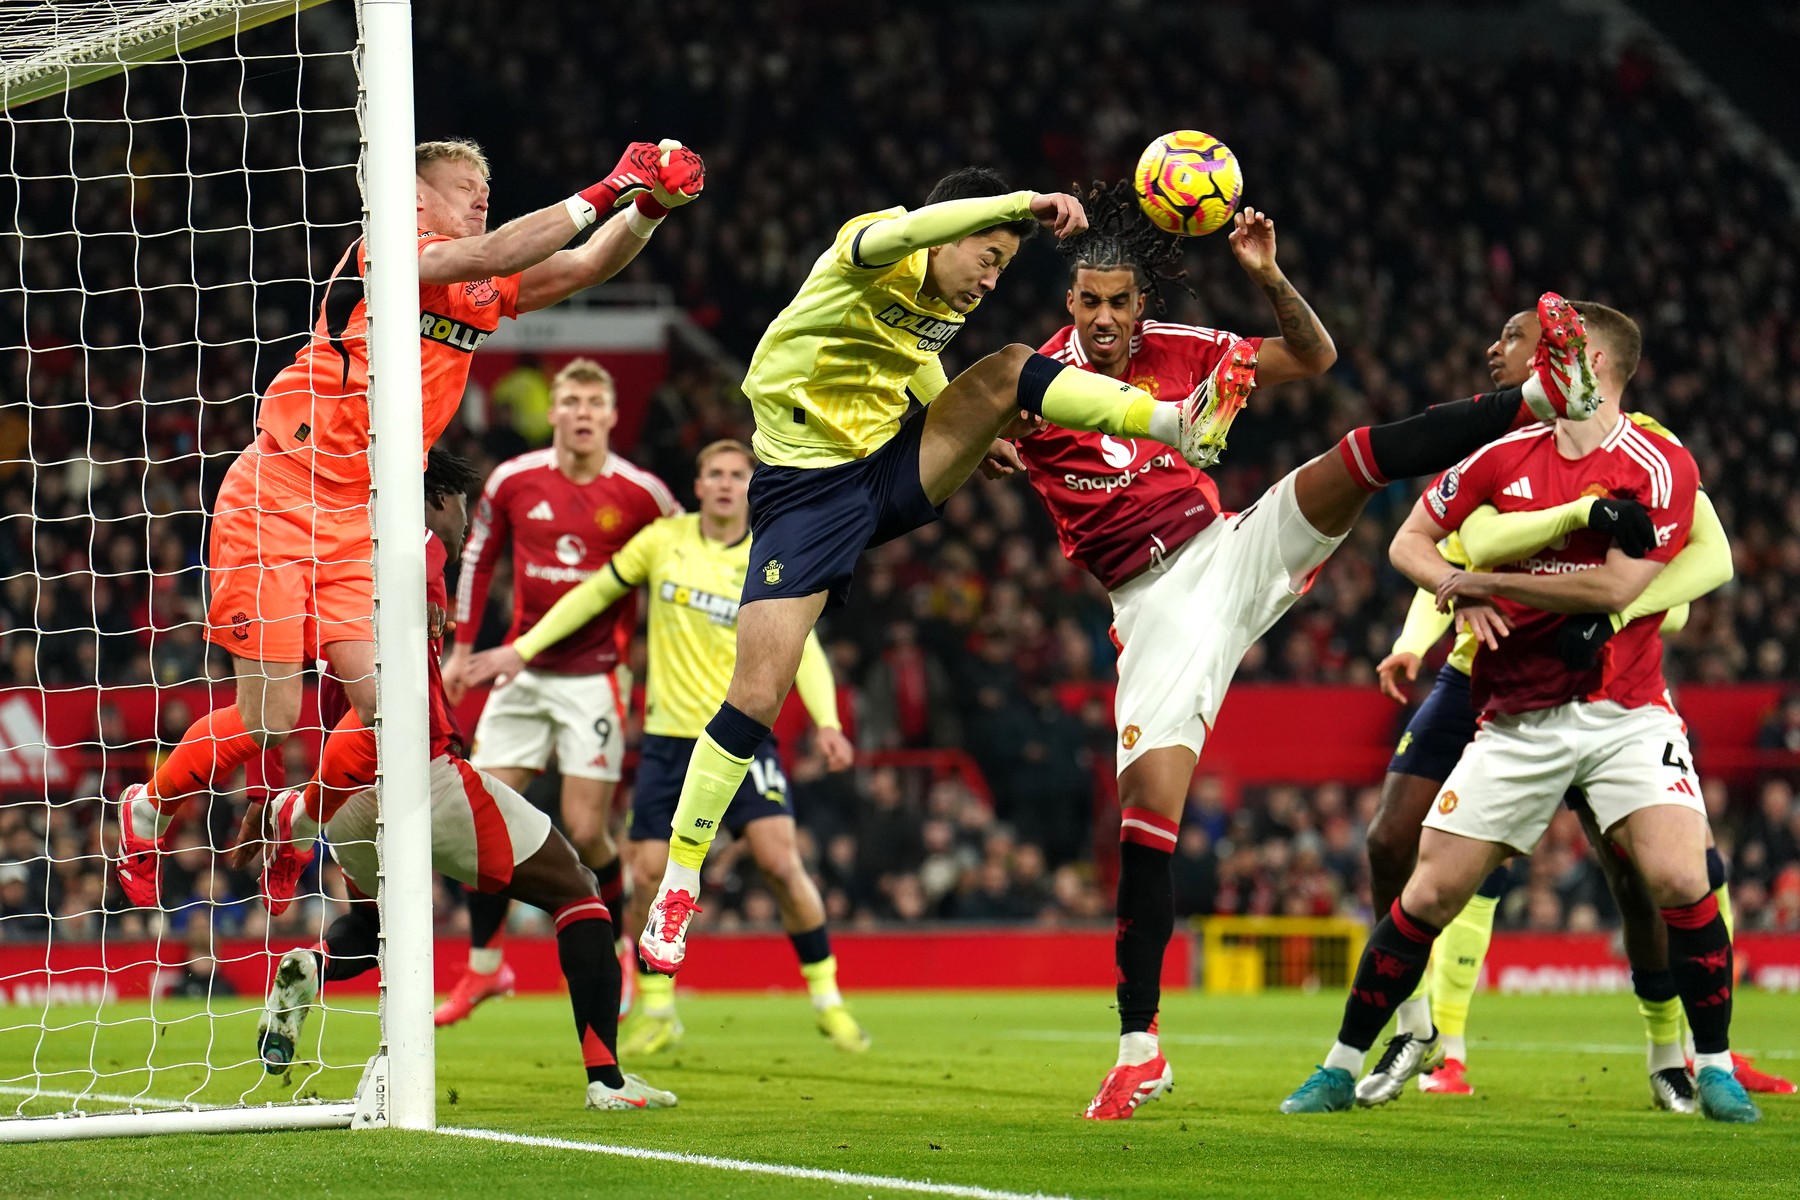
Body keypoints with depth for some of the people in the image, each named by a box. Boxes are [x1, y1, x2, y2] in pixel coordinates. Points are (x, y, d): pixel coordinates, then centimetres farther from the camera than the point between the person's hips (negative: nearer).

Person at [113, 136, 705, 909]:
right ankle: (147, 810, 20)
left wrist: (649, 207, -14)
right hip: (274, 504, -7)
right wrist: (604, 193, -28)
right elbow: (490, 255, -28)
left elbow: (588, 266, 4)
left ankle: (300, 826, 20)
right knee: (269, 720, -7)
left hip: (356, 525, 7)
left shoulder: (484, 293, 10)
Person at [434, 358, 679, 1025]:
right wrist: (463, 647, 10)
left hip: (597, 676, -3)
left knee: (585, 832, -7)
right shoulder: (513, 482, -2)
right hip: (525, 671, 3)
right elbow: (478, 557, 13)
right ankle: (485, 966, 12)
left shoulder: (641, 494, -8)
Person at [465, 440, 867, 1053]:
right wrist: (523, 648, 9)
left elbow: (801, 643, -6)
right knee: (648, 875, -3)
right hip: (668, 735, 2)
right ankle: (657, 1014, 15)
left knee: (780, 861, -15)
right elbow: (595, 593, 12)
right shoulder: (663, 540, 2)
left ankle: (828, 1000, -1)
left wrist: (826, 721, -21)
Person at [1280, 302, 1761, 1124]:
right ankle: (1343, 1067, 10)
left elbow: (1616, 586, -17)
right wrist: (1458, 592, -8)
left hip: (1626, 713, -3)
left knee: (1680, 880, -20)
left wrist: (1485, 580, -12)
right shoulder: (1503, 458, 7)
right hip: (1517, 721, 3)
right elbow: (1409, 542, 14)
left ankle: (1715, 1072, -4)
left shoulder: (1659, 467, -7)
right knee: (1430, 893, -3)